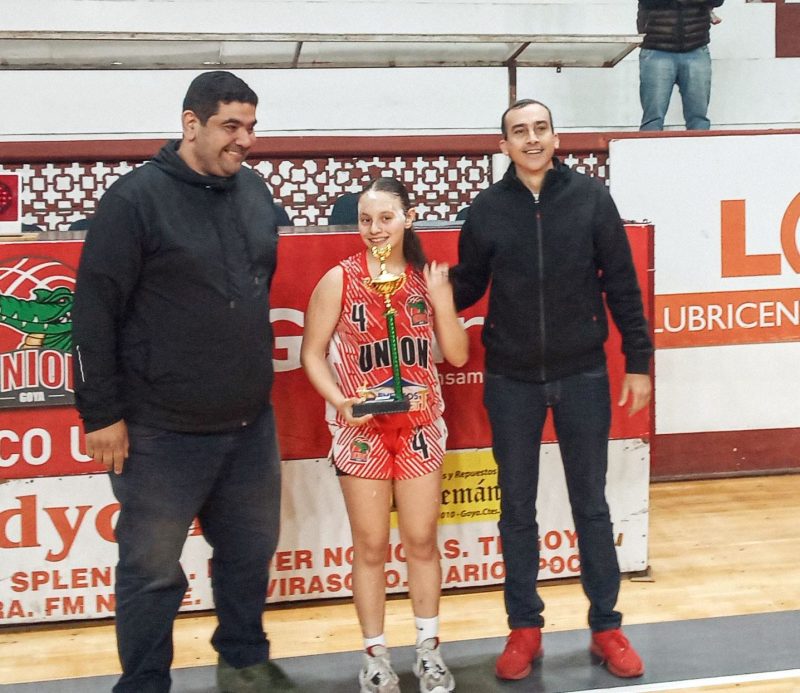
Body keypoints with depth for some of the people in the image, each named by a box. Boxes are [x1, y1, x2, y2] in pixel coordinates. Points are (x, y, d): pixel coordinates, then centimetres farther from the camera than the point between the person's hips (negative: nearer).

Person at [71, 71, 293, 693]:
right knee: (153, 569, 6)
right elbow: (95, 311, -12)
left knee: (251, 551, 17)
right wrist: (102, 412, -12)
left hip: (251, 424, 6)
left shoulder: (255, 191, 7)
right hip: (162, 432, -6)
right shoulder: (136, 197, -12)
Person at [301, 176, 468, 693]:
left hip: (420, 427, 2)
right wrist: (339, 401, -19)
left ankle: (429, 650, 22)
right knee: (371, 545, 5)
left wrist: (442, 298, -11)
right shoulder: (340, 279, -6)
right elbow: (313, 353, -4)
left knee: (422, 540, 8)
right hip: (363, 429, -2)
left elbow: (457, 355, 3)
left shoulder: (427, 278, 3)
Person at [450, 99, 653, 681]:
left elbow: (622, 284, -1)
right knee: (517, 507, 8)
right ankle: (525, 627, 21)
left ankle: (606, 626, 20)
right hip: (511, 381, 1)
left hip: (583, 376, -1)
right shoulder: (486, 209, -2)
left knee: (591, 505, 8)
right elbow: (466, 288, 4)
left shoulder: (591, 198, -3)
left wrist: (639, 361, -2)